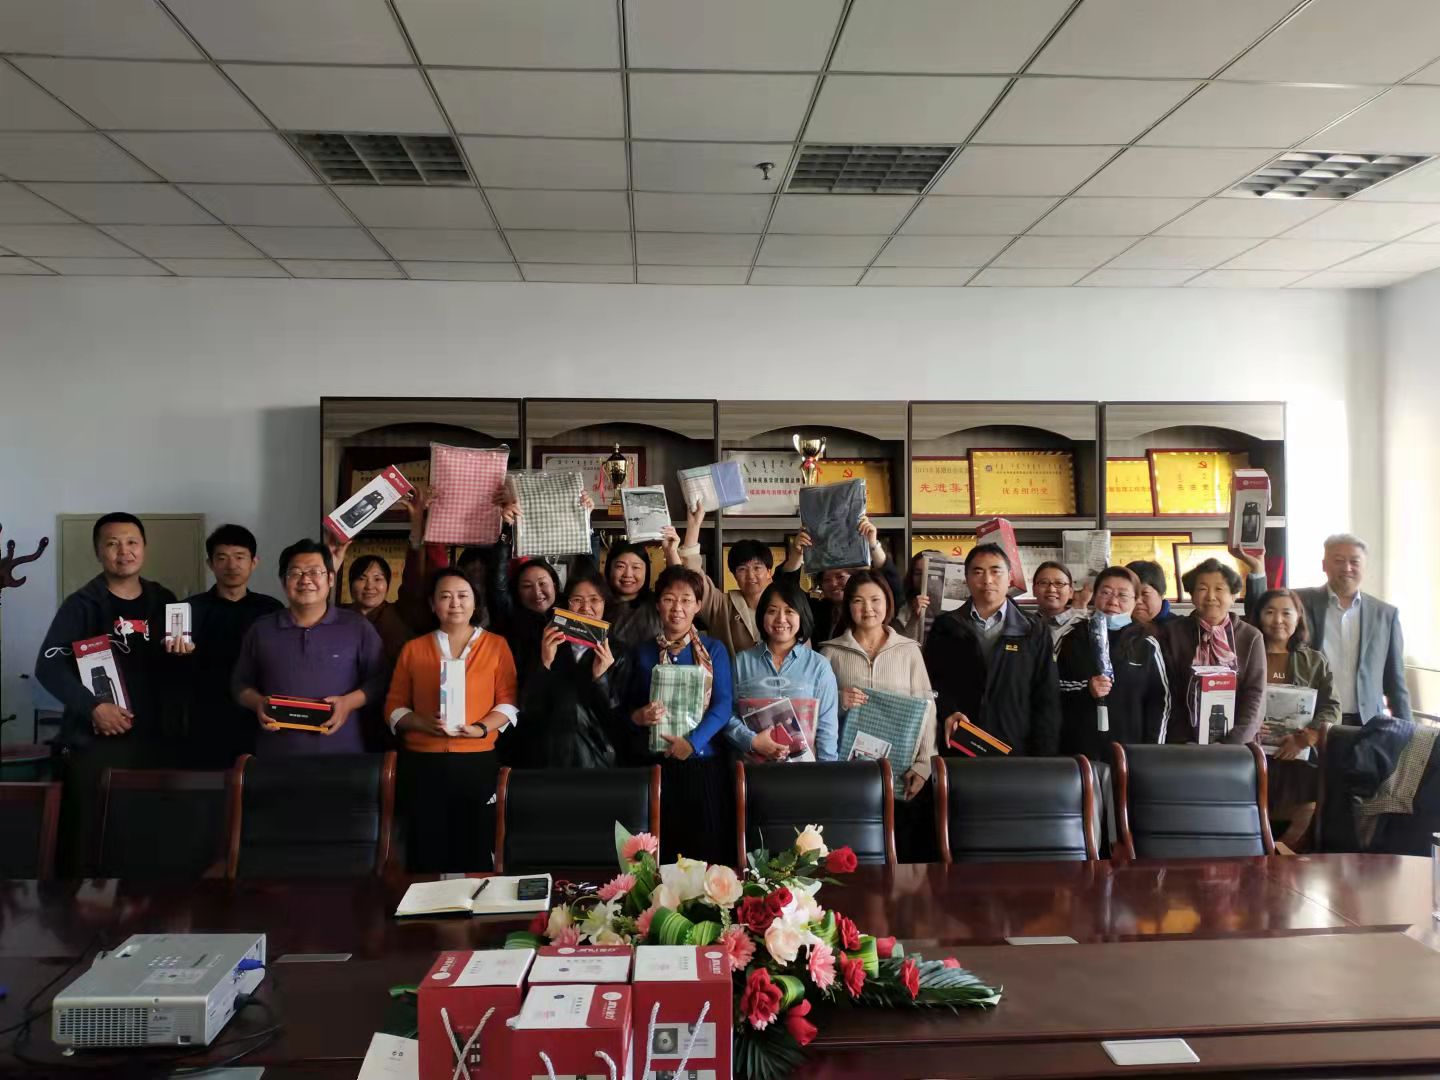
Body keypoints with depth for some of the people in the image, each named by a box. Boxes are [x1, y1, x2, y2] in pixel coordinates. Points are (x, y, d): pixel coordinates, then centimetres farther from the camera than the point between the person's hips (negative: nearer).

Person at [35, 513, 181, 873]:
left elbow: (180, 667, 19)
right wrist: (93, 707, -19)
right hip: (94, 741, -3)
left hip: (155, 740, 3)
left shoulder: (164, 601, 11)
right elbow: (49, 666, -10)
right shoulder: (81, 604, -1)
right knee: (84, 840, -1)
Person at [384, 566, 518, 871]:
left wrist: (482, 728, -16)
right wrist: (424, 723, -12)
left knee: (475, 858, 2)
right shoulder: (414, 648, 11)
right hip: (422, 763, 1)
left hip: (477, 762, -1)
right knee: (427, 858, 4)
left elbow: (508, 700, 1)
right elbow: (393, 706, 7)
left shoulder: (496, 644, 6)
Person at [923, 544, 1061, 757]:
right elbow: (930, 683, 7)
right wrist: (947, 712, -13)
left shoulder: (1035, 633, 7)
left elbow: (1046, 702, 4)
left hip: (1016, 754, 0)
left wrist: (1041, 762, -3)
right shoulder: (945, 628, 8)